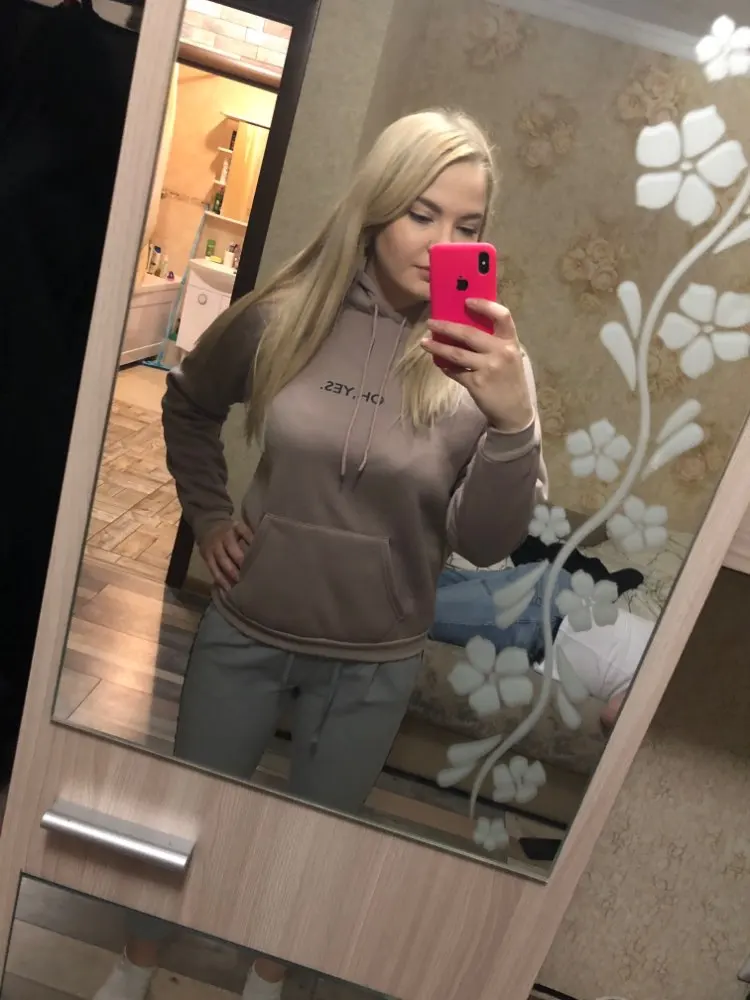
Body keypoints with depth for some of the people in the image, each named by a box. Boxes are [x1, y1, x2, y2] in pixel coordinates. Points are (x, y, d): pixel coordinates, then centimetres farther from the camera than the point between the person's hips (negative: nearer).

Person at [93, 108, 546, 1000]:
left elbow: (485, 544, -18)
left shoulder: (484, 360, -12)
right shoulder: (284, 317, -9)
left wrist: (512, 422, -34)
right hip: (244, 631, 1)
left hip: (373, 663, 0)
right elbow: (187, 406, 10)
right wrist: (207, 513, 2)